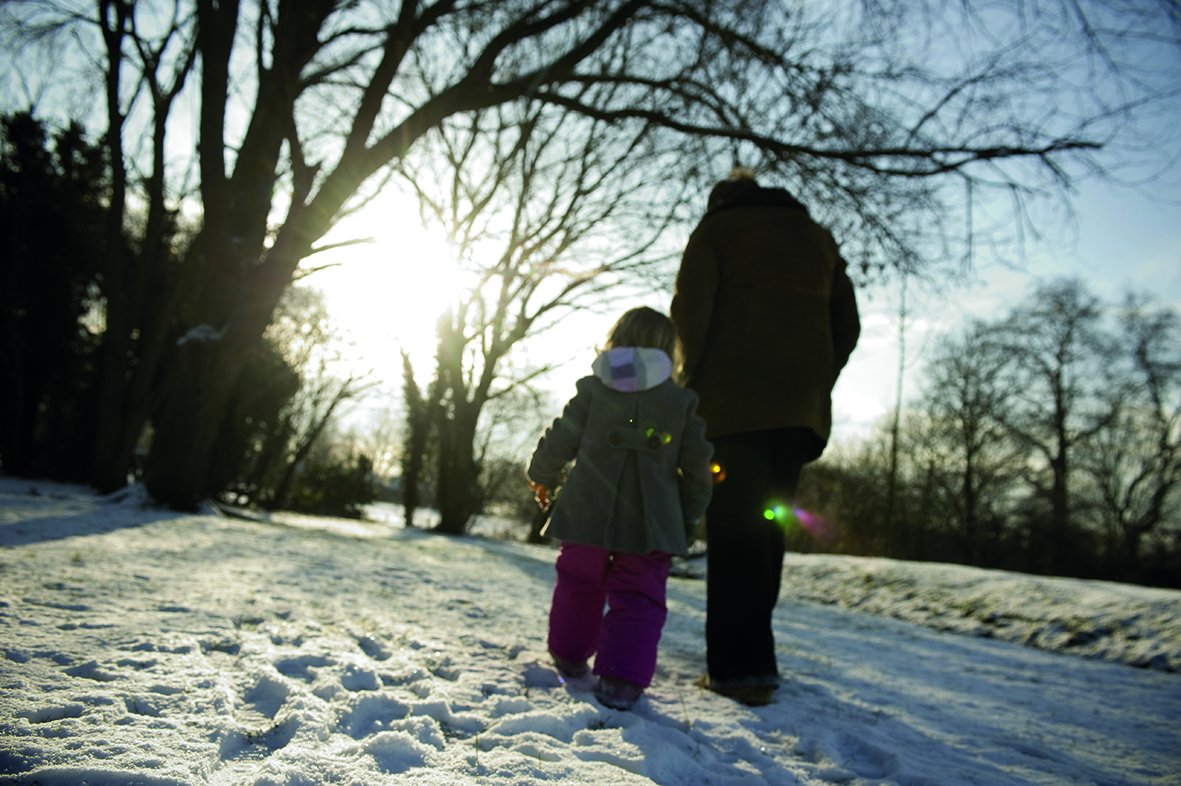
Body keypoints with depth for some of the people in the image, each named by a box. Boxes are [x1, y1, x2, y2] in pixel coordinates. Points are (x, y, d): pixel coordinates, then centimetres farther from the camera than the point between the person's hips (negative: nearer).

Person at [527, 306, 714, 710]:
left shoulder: (592, 390, 1)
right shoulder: (681, 402, 4)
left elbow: (560, 441, 4)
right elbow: (697, 465, 4)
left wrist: (542, 477, 22)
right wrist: (690, 516, 16)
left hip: (586, 516, 1)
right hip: (651, 522, -1)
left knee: (579, 584, 19)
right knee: (638, 597, 5)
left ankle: (569, 656, 33)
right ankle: (621, 678, -4)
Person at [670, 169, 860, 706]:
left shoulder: (716, 227, 8)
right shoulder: (817, 237, 23)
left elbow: (690, 309, -7)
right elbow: (847, 325, 17)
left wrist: (693, 378, 1)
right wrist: (818, 387, 17)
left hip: (732, 400, -5)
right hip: (799, 406, 5)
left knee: (732, 528, -5)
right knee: (766, 528, 10)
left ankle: (736, 667, -7)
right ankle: (753, 660, 14)